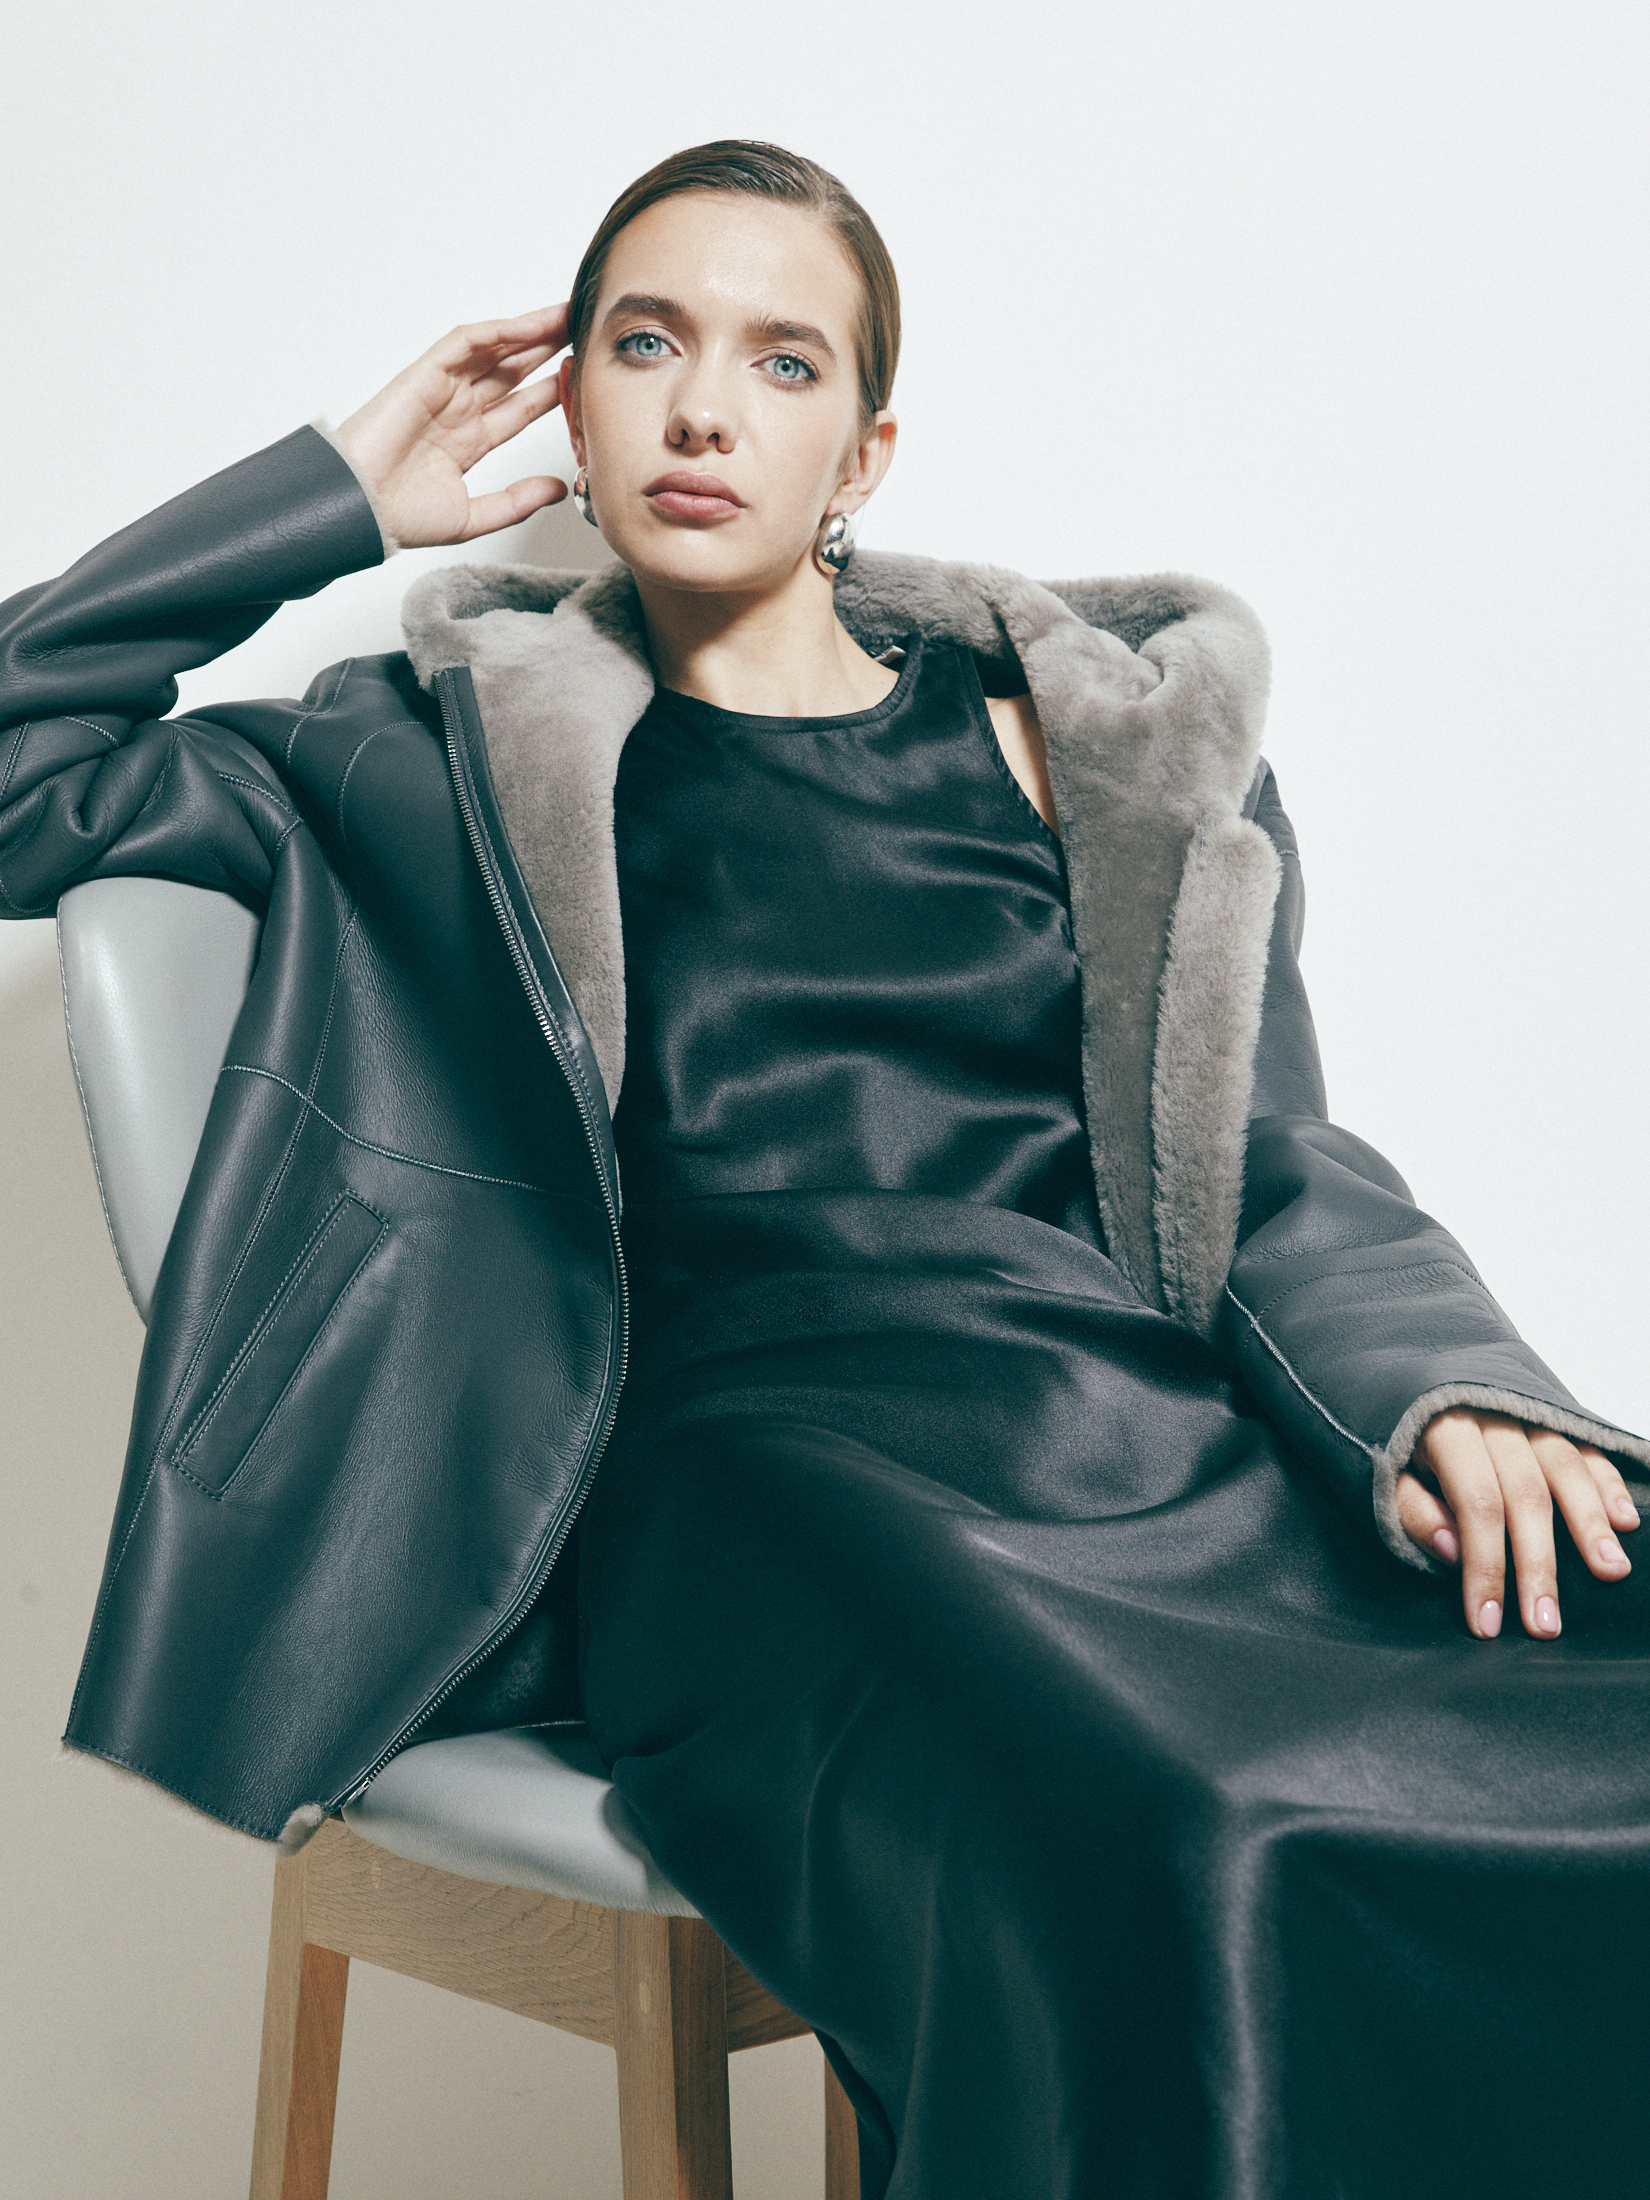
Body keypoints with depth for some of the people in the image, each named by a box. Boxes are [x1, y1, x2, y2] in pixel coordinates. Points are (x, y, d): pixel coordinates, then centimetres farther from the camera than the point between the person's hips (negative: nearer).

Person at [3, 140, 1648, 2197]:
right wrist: (351, 488, 17)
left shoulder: (1096, 731, 20)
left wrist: (1456, 1400, -5)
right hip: (767, 1459, -3)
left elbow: (1282, 1172, 16)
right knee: (1171, 1872, -37)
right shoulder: (471, 753, 18)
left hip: (1182, 1437, 3)